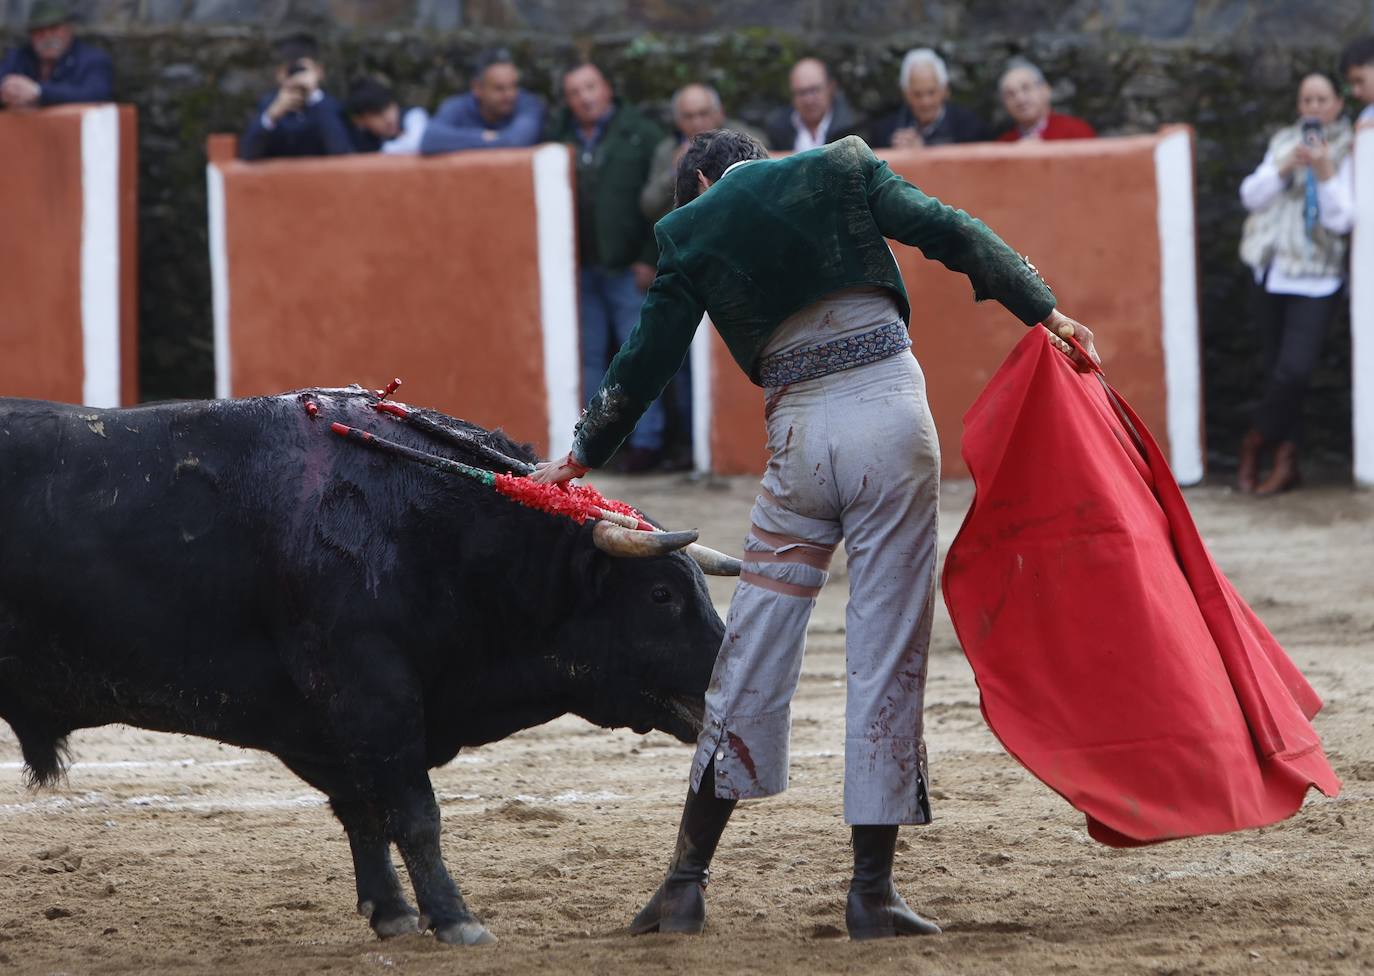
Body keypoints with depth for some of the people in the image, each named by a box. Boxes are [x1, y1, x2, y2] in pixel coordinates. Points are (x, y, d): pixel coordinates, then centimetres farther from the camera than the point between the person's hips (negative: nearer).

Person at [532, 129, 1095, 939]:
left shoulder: (694, 229, 10)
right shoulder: (840, 168, 9)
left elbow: (651, 355, 12)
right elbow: (952, 234, 0)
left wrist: (584, 455, 22)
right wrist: (1045, 311, 2)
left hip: (799, 439, 1)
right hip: (891, 412, -1)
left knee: (754, 659, 10)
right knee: (888, 659, 2)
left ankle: (687, 884, 14)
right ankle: (872, 890, 2)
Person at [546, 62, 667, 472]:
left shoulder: (640, 135, -1)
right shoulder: (559, 138, 8)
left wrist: (651, 258, -8)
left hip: (627, 265, -3)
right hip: (579, 266, 3)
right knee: (587, 357, 6)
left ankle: (646, 440, 2)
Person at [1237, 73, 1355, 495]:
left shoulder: (1347, 152, -1)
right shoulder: (1283, 142, 12)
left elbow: (1342, 219, -10)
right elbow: (1251, 195, 3)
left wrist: (1325, 173, -22)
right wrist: (1285, 167, -11)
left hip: (1315, 281, -4)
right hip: (1271, 272, 4)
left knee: (1293, 369, -16)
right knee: (1278, 370, 6)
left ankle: (1255, 442, 4)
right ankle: (1286, 460, 14)